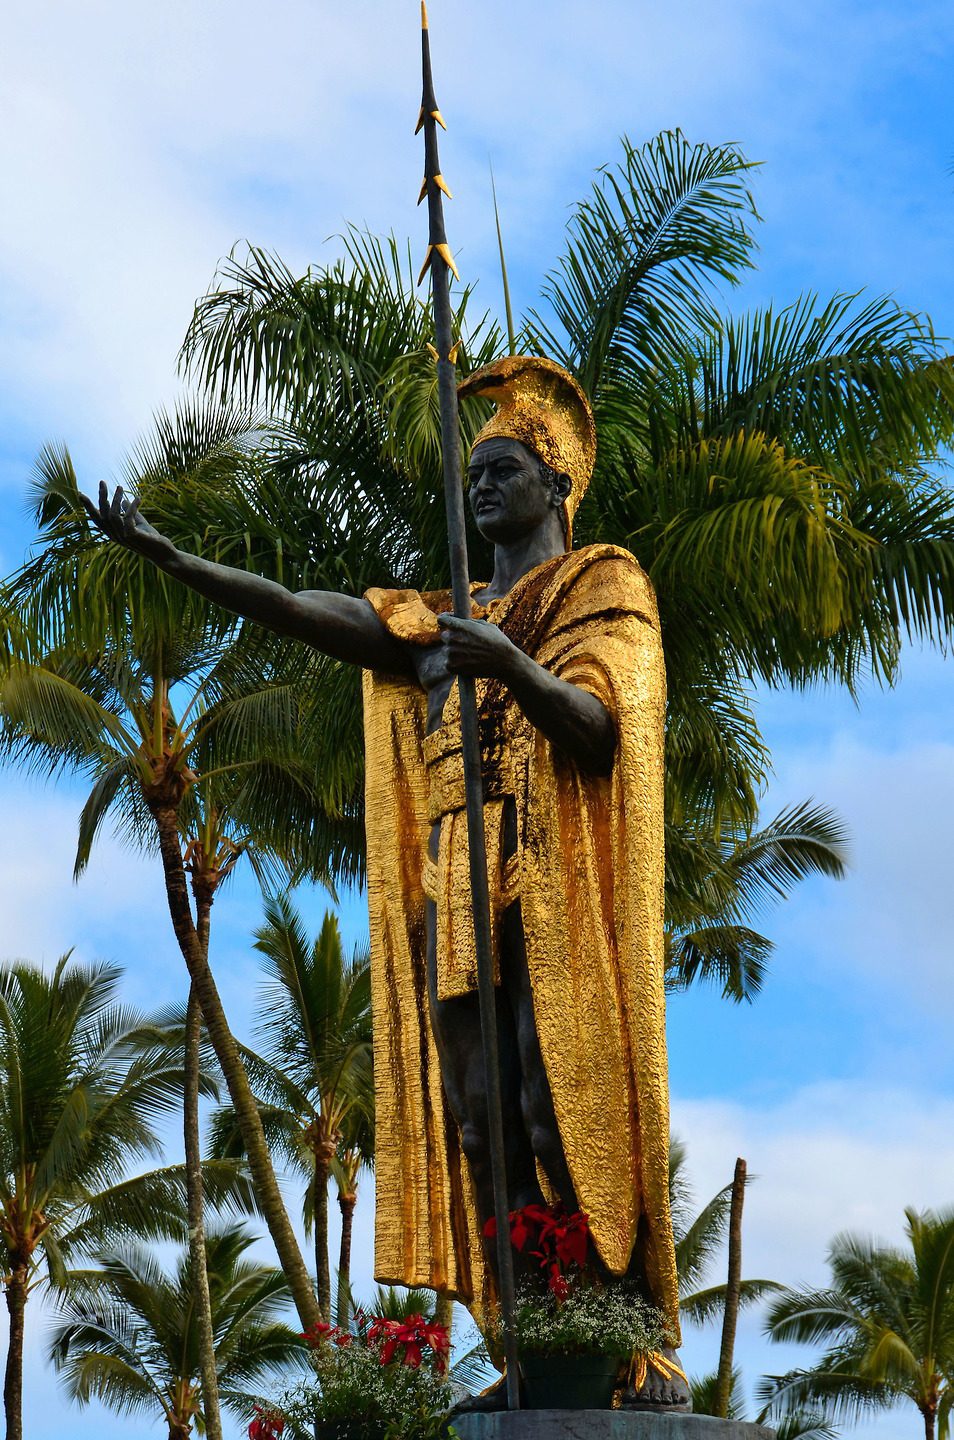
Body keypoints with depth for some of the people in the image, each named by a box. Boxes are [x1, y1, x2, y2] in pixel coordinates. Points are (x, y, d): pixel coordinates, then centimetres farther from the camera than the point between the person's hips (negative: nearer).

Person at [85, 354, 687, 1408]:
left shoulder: (604, 583, 8)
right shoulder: (443, 618, 25)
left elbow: (596, 728, -9)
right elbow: (303, 614, 15)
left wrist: (514, 667, -29)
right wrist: (168, 557, 7)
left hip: (559, 882, -6)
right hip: (460, 893, 6)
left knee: (568, 1100, -16)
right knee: (482, 1118, -4)